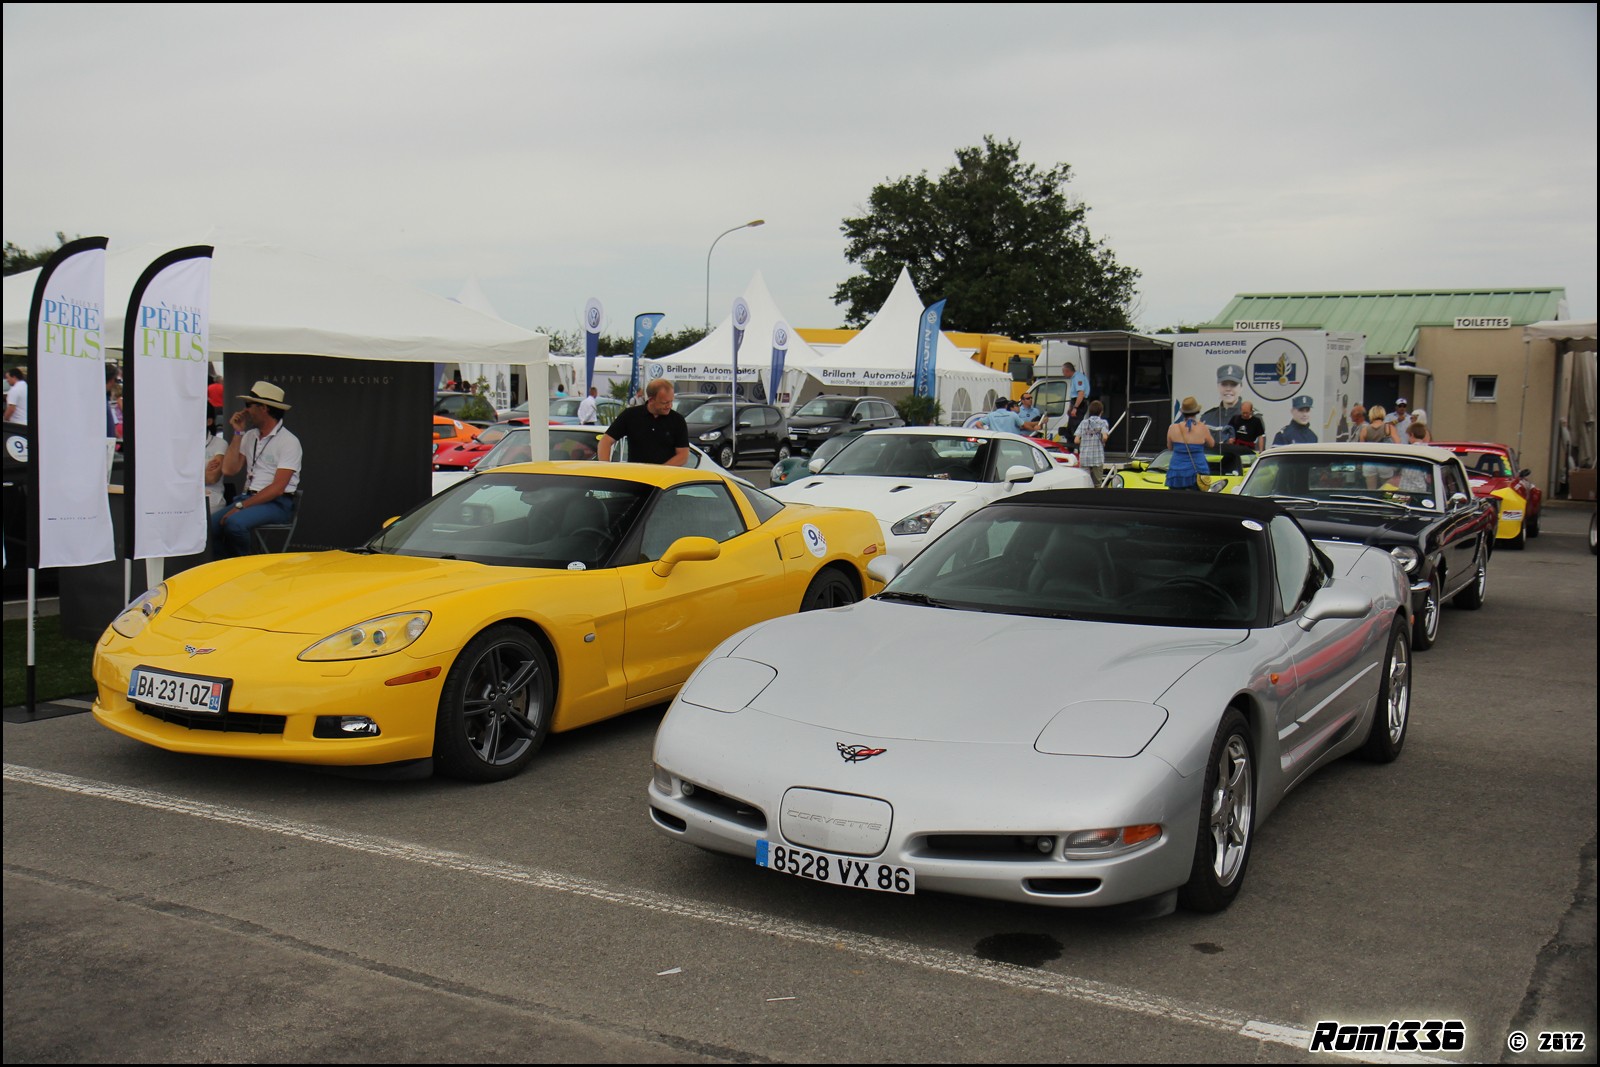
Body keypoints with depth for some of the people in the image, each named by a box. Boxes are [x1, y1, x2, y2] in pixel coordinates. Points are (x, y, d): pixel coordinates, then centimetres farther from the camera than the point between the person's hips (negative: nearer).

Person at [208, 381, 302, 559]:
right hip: (250, 497, 7)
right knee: (211, 523, -18)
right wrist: (238, 433, 5)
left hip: (277, 503, -7)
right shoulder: (249, 436, 16)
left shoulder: (289, 442, -7)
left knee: (234, 523, -32)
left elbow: (277, 488, -14)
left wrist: (241, 506, -19)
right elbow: (229, 470, 6)